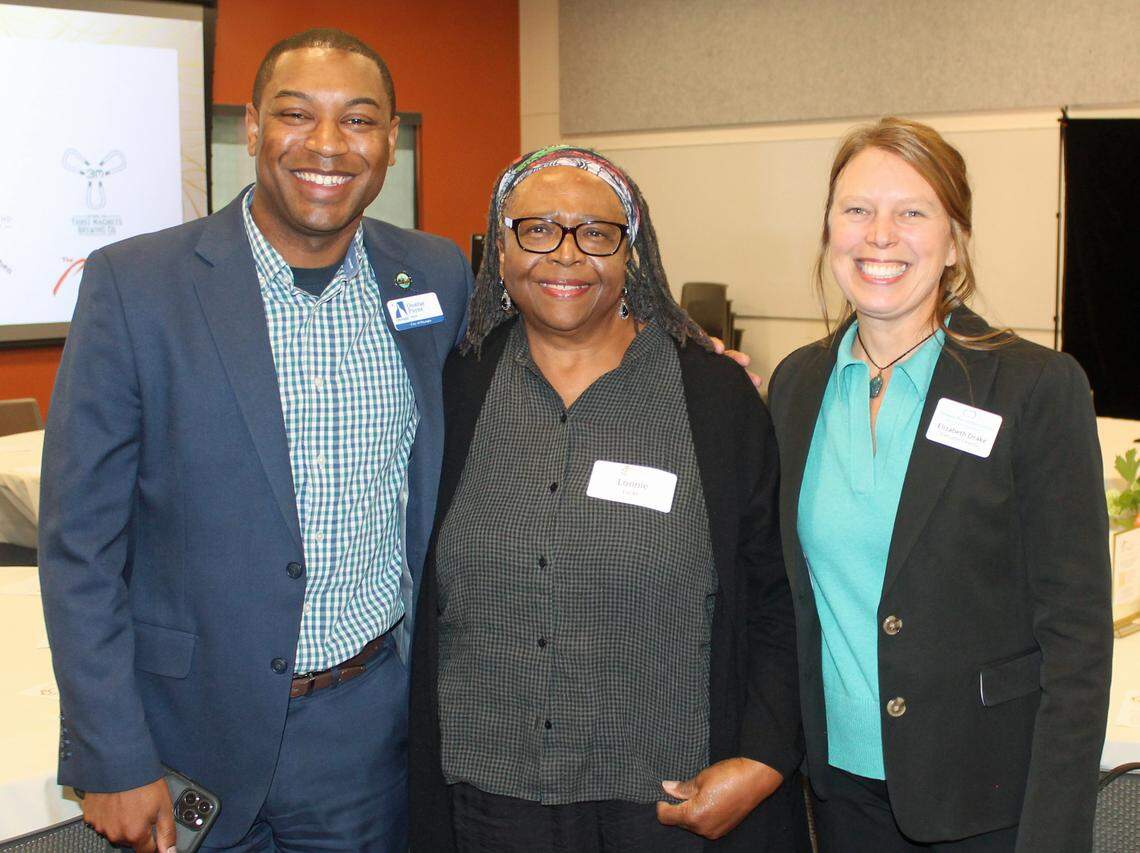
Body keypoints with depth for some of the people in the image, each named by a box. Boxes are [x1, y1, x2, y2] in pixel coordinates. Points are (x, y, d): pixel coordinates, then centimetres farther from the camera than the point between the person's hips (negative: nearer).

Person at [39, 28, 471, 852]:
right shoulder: (135, 283, -11)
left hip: (378, 723, 3)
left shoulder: (440, 275, -1)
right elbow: (80, 541, -9)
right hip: (202, 729, -2)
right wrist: (113, 758, -10)